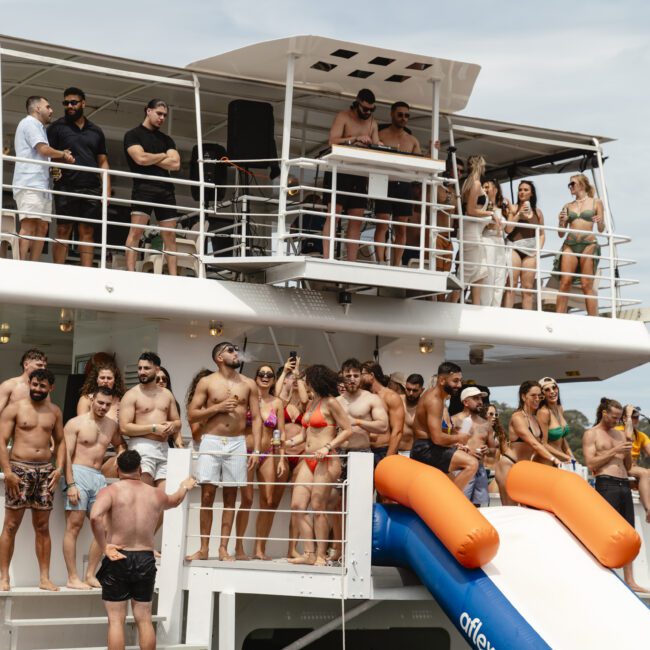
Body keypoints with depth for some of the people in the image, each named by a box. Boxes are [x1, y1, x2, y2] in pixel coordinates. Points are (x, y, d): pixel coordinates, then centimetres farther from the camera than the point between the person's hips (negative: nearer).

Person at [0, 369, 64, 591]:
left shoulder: (54, 412, 12)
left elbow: (60, 441, 18)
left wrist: (59, 468, 3)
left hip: (45, 470, 4)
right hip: (19, 469, -3)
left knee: (42, 527, 5)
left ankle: (44, 577, 7)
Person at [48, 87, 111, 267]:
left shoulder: (96, 132, 18)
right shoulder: (57, 127, 9)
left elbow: (103, 162, 17)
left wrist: (107, 189, 5)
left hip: (91, 189, 3)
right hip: (66, 188, -3)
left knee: (87, 232, -1)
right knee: (63, 231, -6)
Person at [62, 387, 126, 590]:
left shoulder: (111, 425, 14)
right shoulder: (75, 423, -2)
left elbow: (119, 444, 33)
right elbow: (67, 455, -7)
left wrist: (121, 455, 8)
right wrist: (70, 484, -16)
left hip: (99, 477, 6)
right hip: (78, 474, -6)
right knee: (74, 526, -6)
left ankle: (90, 575, 10)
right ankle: (72, 578, -6)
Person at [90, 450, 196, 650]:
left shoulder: (110, 491, -5)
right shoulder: (156, 494, 9)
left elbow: (95, 517, -25)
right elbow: (175, 500, 34)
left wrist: (104, 546, -13)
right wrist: (185, 487, 55)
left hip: (118, 559, -3)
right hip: (146, 559, 3)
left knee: (116, 620, 1)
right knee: (144, 620, 11)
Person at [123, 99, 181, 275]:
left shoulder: (166, 139, 20)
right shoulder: (133, 135, 5)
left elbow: (175, 164, 5)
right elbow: (141, 158, -12)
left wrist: (150, 159, -1)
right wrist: (163, 156, 3)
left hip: (166, 189, 5)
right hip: (143, 187, -5)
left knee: (170, 235, 1)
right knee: (136, 231, -14)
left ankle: (173, 277, 0)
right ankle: (130, 272, -17)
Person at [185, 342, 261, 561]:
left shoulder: (248, 384, 8)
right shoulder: (207, 383, 3)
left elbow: (256, 418, 7)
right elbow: (191, 415, 1)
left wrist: (256, 450, -2)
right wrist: (218, 407, -12)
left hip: (237, 443, 2)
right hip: (211, 441, -2)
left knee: (230, 496, 3)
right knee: (207, 495, -3)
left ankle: (223, 548, 6)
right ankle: (204, 548, 3)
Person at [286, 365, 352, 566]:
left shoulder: (330, 403, -6)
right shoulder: (311, 403, 18)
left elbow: (347, 430, -8)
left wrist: (328, 446, -17)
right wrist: (293, 441, 4)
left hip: (326, 461, -8)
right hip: (308, 460, 8)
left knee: (318, 508, -6)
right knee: (298, 504, 0)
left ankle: (321, 555, 1)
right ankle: (309, 553, 4)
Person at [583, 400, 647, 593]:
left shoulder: (620, 434, 20)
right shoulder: (591, 434, 4)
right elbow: (591, 463, -8)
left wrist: (627, 452, 2)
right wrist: (614, 451, -11)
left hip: (624, 485, 6)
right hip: (606, 484, -6)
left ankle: (629, 580, 6)